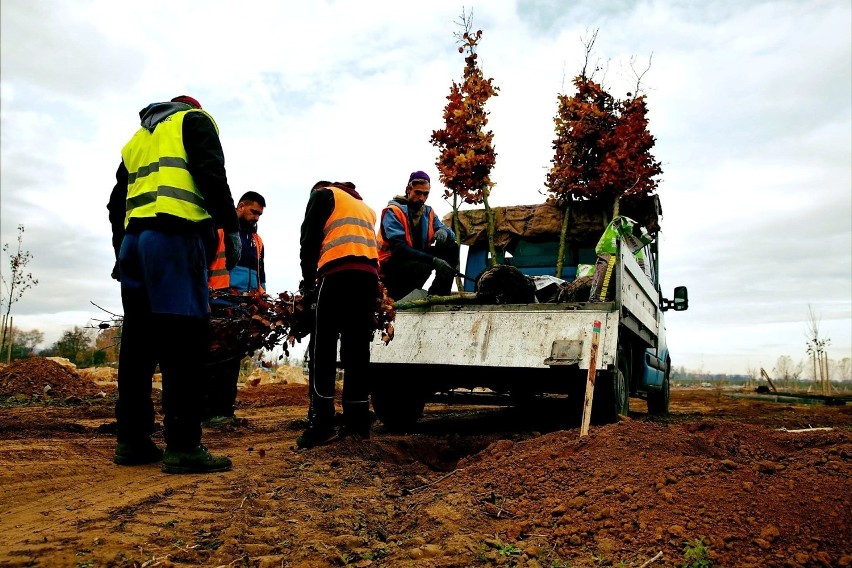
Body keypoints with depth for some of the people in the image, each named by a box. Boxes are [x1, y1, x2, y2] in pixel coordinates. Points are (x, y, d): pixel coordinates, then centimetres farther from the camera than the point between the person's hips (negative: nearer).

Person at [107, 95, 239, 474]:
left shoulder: (137, 139, 31)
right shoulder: (194, 120, 13)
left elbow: (117, 203, 25)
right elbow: (211, 174, -6)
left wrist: (121, 251, 27)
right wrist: (231, 228, -8)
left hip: (132, 238, 8)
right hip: (175, 235, -7)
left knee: (138, 340, 7)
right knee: (184, 340, -12)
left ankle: (131, 441, 11)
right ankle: (183, 446, -15)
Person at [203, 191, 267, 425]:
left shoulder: (256, 240, 23)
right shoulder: (219, 229, 3)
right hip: (220, 304, -6)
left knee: (234, 357, 6)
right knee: (216, 356, -7)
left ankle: (226, 409, 10)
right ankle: (209, 410, -5)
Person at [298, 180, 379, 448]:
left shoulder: (323, 194, 16)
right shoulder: (365, 207, 34)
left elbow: (309, 238, 6)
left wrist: (308, 279, 14)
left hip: (339, 274, -6)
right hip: (369, 275, 6)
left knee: (322, 348, -5)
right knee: (357, 350, 7)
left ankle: (322, 423, -11)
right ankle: (358, 421, 6)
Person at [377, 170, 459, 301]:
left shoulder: (428, 212, 7)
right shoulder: (393, 211, -14)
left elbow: (451, 234, 7)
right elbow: (399, 248, -25)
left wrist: (444, 232, -21)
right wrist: (433, 260, -35)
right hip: (391, 264, -7)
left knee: (451, 248, -7)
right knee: (423, 267, -36)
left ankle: (438, 294, -5)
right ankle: (388, 297, -13)